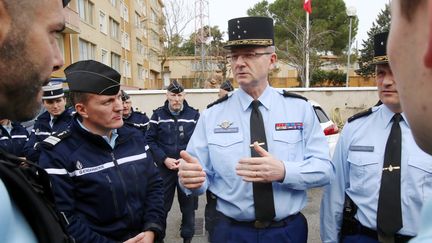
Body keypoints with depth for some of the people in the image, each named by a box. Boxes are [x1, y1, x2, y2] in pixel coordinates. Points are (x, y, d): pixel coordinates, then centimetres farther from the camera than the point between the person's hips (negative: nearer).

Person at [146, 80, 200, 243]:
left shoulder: (194, 115, -1)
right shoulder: (158, 114, 0)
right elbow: (150, 140, -3)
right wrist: (164, 159, -13)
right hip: (164, 168, 0)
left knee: (188, 206, 14)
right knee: (161, 205, 11)